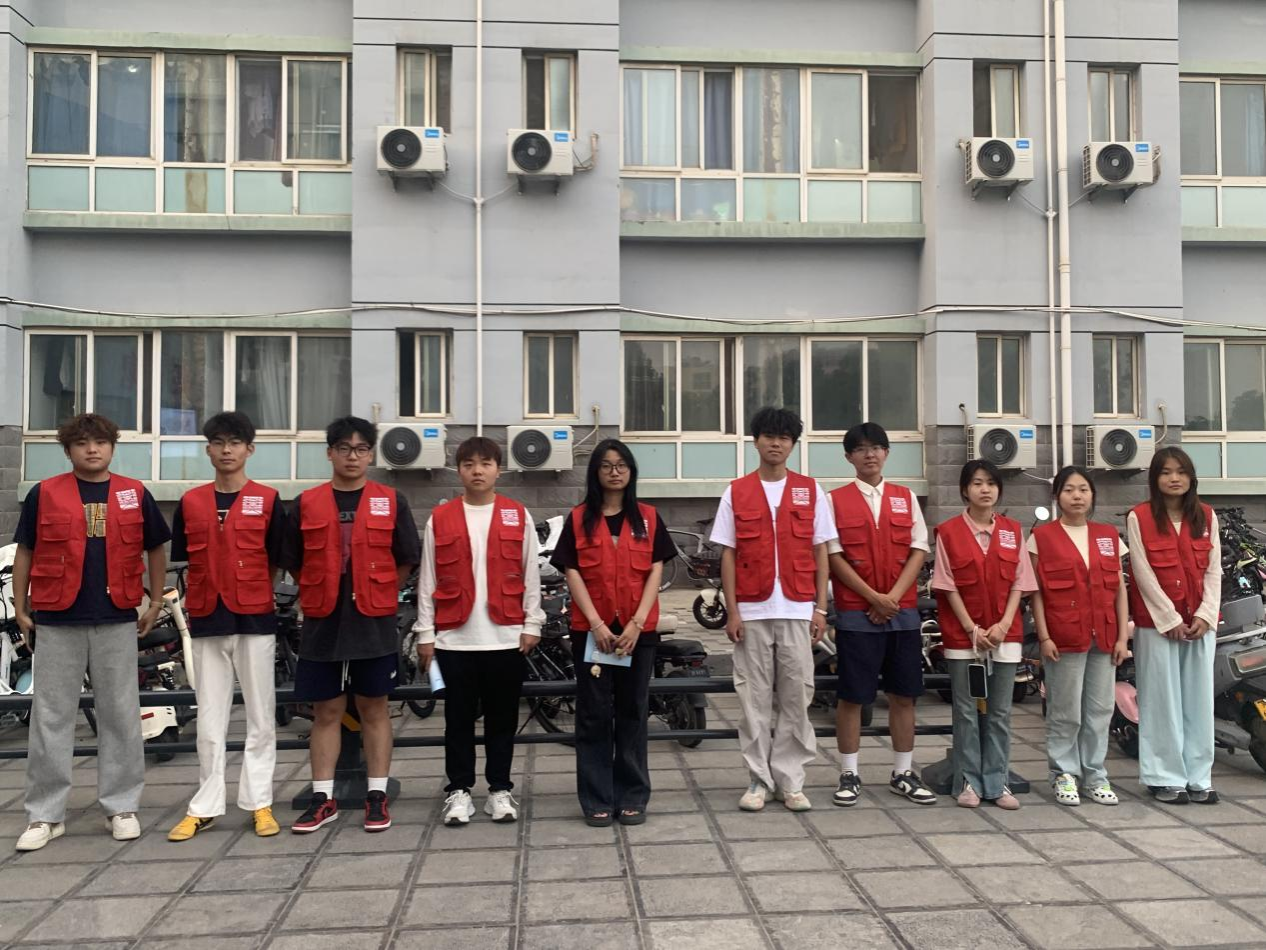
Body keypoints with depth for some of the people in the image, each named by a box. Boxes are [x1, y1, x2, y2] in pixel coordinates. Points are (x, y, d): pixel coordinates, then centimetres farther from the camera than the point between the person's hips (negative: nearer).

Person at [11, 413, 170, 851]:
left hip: (117, 620, 1)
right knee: (51, 717, 5)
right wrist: (20, 609, 5)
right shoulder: (44, 494, 3)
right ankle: (45, 815, 15)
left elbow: (156, 549, 13)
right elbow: (25, 553, 8)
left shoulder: (135, 495, 5)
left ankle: (121, 807, 18)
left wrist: (155, 603, 10)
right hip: (57, 621, 0)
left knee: (120, 715, 7)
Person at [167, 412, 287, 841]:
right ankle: (205, 806, 17)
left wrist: (251, 595, 1)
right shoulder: (190, 502, 7)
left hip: (255, 618, -2)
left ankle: (259, 803, 12)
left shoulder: (268, 501, 0)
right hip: (206, 619, 2)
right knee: (209, 718, 9)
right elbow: (185, 560, 12)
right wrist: (208, 595, 3)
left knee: (260, 716, 4)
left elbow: (276, 561, 3)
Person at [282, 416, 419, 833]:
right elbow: (294, 563, 11)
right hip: (322, 624, 1)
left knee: (374, 708, 7)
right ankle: (323, 798, 17)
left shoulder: (391, 502, 2)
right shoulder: (306, 504, 4)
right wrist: (324, 595, 8)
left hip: (374, 623, -1)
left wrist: (375, 597, 6)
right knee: (326, 711, 7)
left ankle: (377, 796, 15)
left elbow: (406, 562, 7)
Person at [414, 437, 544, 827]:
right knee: (459, 718, 8)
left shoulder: (519, 516, 4)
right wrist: (425, 633, 2)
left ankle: (500, 789, 20)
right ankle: (459, 791, 19)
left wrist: (531, 624, 1)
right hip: (454, 637, 0)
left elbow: (530, 574, 6)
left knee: (502, 717, 8)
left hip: (506, 636, 0)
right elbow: (428, 580, 4)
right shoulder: (439, 519, 3)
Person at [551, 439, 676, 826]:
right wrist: (596, 624, -12)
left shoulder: (648, 518, 7)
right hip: (590, 629, -1)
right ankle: (597, 800, 11)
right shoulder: (578, 519, 4)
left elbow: (655, 572, 1)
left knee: (633, 712, 7)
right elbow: (573, 574, -1)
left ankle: (633, 797, 16)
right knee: (594, 715, 3)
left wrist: (636, 623, -10)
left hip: (638, 630, 1)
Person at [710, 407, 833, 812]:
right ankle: (759, 780, 15)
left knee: (796, 696, 4)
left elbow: (820, 551, 7)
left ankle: (791, 781, 14)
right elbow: (728, 554, 4)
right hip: (752, 611, 0)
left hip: (798, 610, 0)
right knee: (754, 698, 5)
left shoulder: (810, 490, 7)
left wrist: (821, 608, 1)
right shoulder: (736, 493, 5)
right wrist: (732, 611, -3)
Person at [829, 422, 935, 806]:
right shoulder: (836, 500, 0)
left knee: (904, 694, 8)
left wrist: (893, 596, -8)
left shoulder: (907, 498, 10)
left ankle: (903, 774, 20)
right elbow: (835, 556, -5)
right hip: (855, 612, -3)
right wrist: (874, 597, -12)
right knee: (851, 696, 1)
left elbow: (918, 551, 5)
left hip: (903, 611, 3)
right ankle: (849, 775, 12)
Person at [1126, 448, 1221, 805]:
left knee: (1199, 700, 7)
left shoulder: (1206, 516, 8)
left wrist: (1205, 615, -6)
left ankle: (1199, 778, 16)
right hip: (1157, 622, -4)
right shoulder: (1139, 517, -4)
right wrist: (1170, 619, -12)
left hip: (1199, 623, 4)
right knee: (1162, 702, 1)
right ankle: (1165, 778, 10)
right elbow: (1143, 573, -8)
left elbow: (1213, 570, 5)